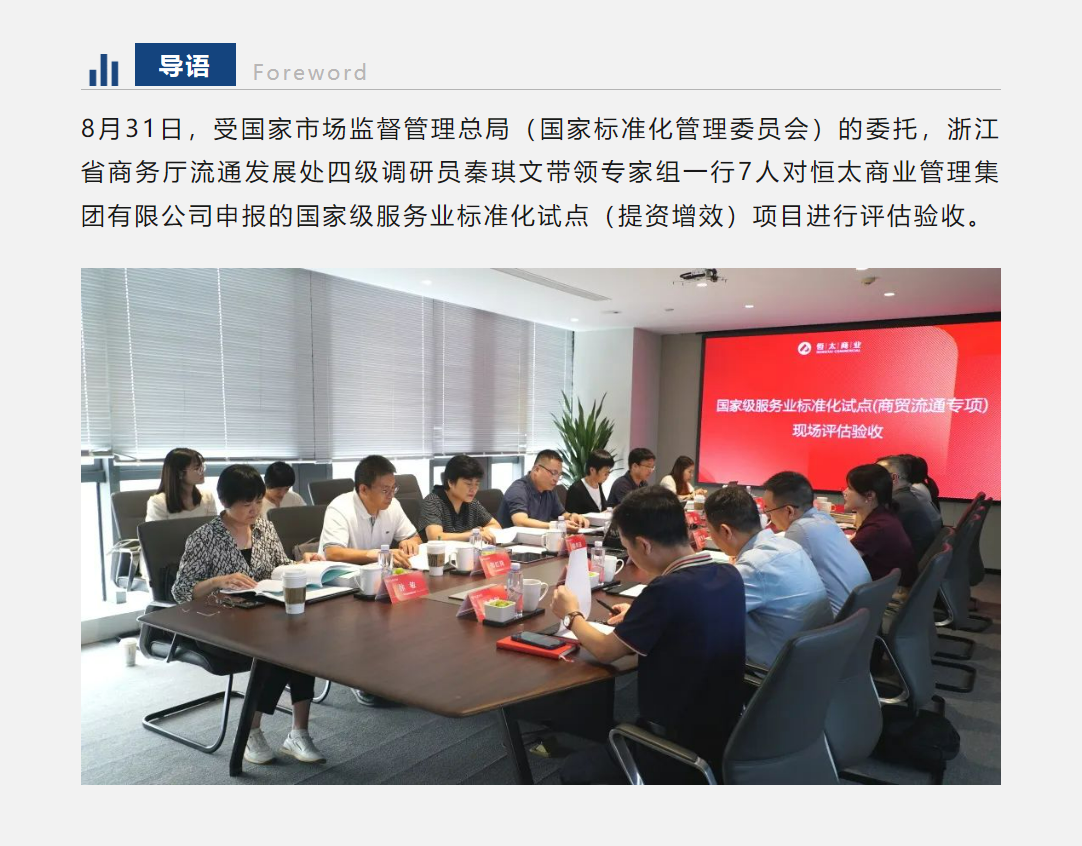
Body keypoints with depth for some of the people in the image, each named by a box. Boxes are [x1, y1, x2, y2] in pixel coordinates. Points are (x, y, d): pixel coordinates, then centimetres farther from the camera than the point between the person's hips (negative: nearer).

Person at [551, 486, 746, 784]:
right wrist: (640, 615, 12)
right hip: (724, 739, 7)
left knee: (574, 770, 16)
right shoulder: (729, 576, -6)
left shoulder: (668, 590, -28)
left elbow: (605, 651, -13)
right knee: (609, 739, 27)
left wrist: (571, 615, 4)